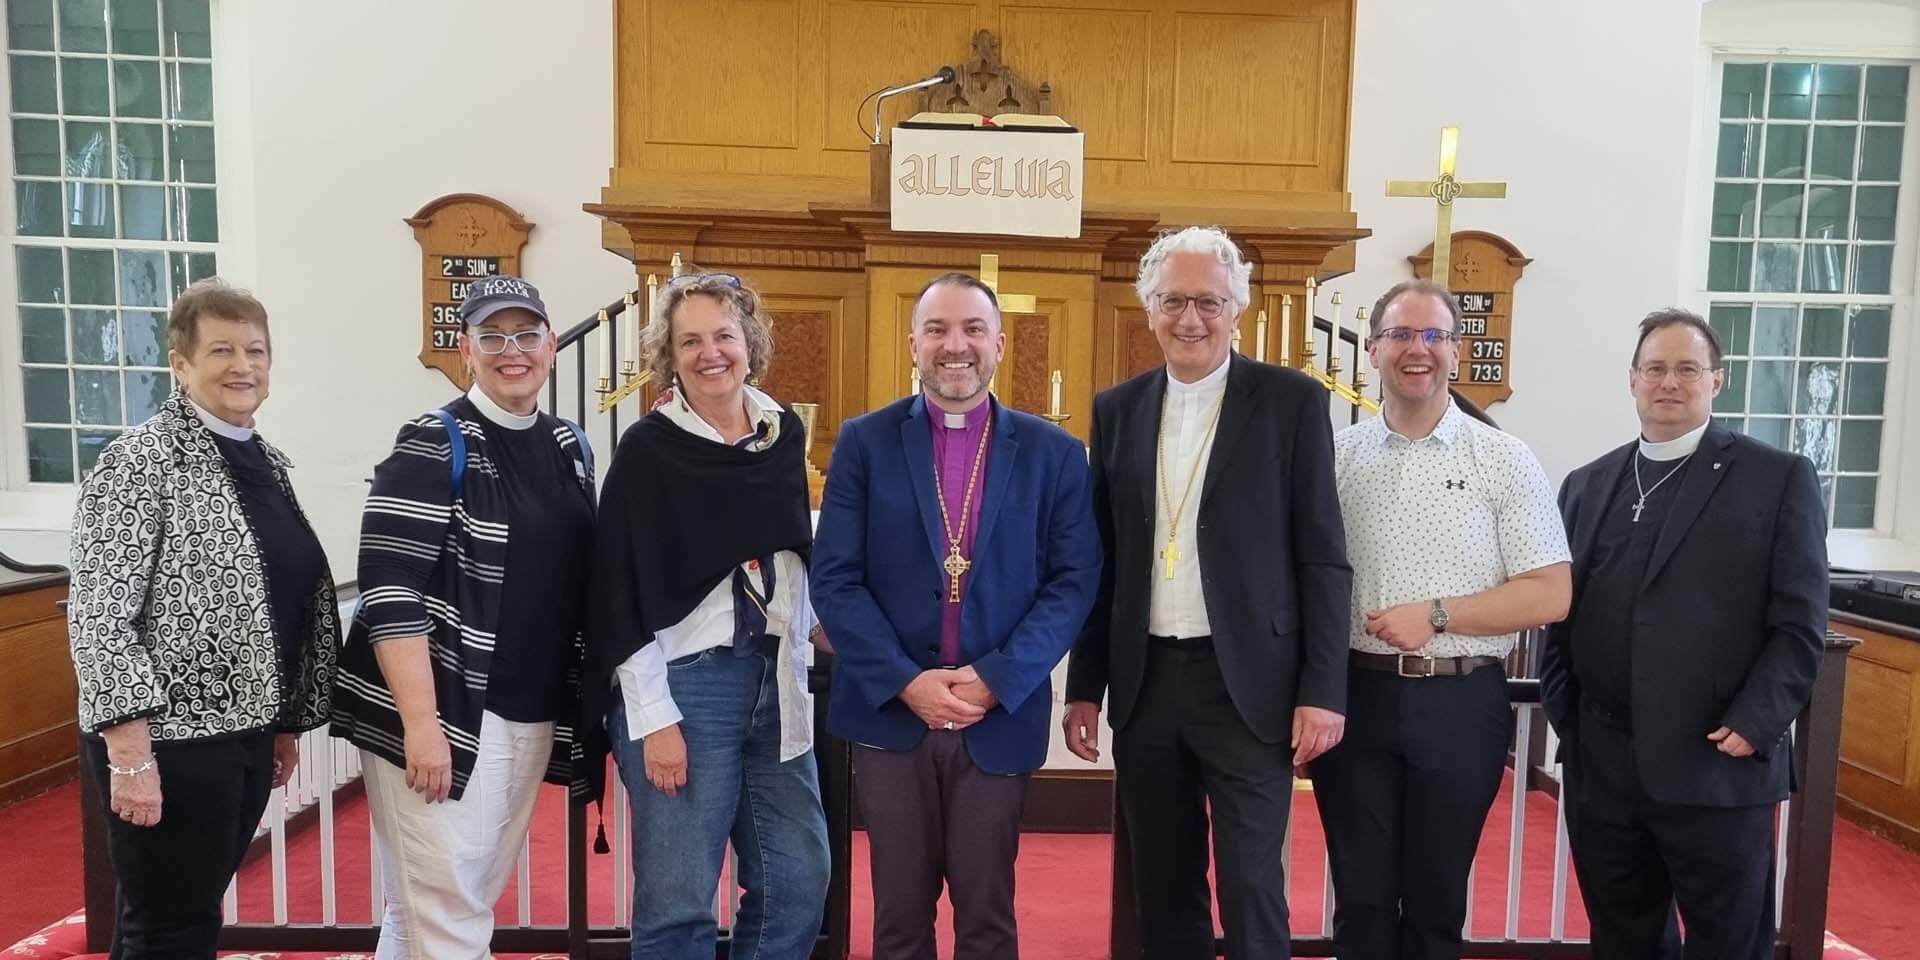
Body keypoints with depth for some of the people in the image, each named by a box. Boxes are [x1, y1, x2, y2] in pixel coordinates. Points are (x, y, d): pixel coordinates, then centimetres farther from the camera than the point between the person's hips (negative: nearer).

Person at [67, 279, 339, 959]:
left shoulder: (267, 462, 9)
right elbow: (97, 616, -17)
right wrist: (131, 752, -21)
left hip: (246, 732, 7)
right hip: (168, 739, -7)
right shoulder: (140, 460, -12)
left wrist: (288, 723, 16)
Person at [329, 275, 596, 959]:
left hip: (534, 718, 7)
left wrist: (579, 707, 15)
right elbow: (389, 594, -17)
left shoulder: (570, 448, 10)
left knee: (475, 900, 18)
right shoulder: (433, 445, -10)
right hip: (442, 715, -7)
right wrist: (421, 723, -22)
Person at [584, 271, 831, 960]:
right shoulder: (648, 449, -7)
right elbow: (625, 593, -10)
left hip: (775, 678, 6)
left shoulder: (785, 431, 8)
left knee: (799, 881, 10)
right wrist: (654, 718, -14)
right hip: (682, 682, -5)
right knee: (679, 900, 2)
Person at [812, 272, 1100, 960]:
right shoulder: (864, 442, 1)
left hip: (1001, 717, 0)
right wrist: (905, 682, -14)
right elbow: (835, 579, -4)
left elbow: (1074, 581, -2)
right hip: (889, 713, 0)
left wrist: (998, 680, -13)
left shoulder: (1053, 453, 2)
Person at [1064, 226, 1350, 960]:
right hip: (1145, 683, 4)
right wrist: (1084, 686, 8)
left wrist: (1323, 689, -9)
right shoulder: (1117, 410, 7)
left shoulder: (1292, 401, -3)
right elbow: (1103, 561, 10)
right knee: (1162, 893, 15)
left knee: (1251, 892, 2)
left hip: (1248, 682, -3)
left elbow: (1322, 557, -4)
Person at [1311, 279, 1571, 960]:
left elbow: (1551, 595, -4)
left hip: (1459, 705, -1)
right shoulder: (1335, 455, 3)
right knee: (1362, 897, 11)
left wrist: (1438, 616, -16)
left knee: (1436, 901, 14)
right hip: (1355, 697, 1)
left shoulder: (1504, 461, 0)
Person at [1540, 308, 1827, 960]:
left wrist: (1753, 726, -13)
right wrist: (1560, 707, 3)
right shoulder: (1587, 485, 12)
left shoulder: (1779, 478, 0)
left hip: (1717, 766, -4)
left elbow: (1800, 624, -4)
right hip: (1600, 766, 4)